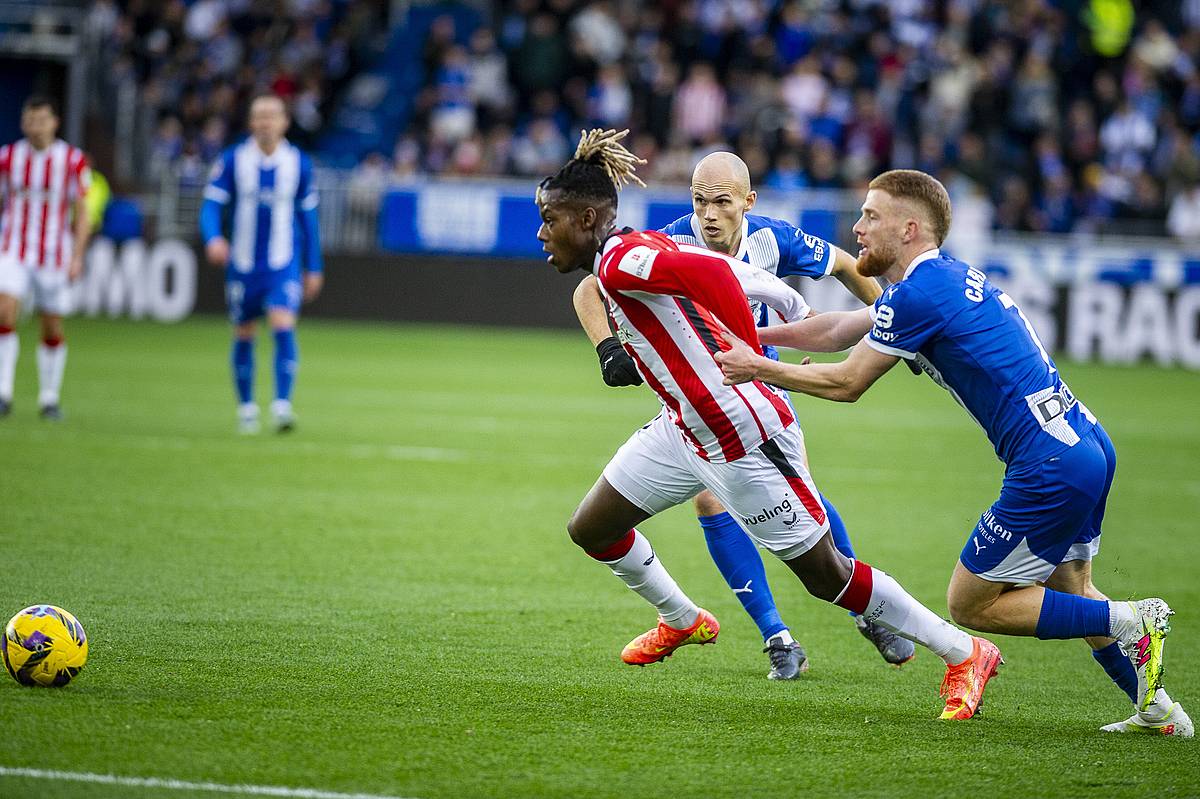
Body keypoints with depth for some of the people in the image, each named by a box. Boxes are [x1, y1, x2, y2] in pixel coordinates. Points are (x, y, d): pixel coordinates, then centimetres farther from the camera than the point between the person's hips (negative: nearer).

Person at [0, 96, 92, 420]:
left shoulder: (74, 160, -4)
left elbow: (81, 213, 1)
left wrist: (77, 256, -7)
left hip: (55, 256, 0)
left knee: (53, 330, 6)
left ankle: (49, 398, 20)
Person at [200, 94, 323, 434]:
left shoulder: (299, 163, 1)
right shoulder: (232, 160, -4)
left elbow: (308, 217, 9)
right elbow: (211, 204, -6)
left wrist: (314, 268, 11)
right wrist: (213, 238, -27)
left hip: (284, 264, -1)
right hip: (243, 263, 1)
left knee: (283, 327, -18)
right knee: (244, 335, 8)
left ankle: (282, 405, -18)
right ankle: (246, 407, 23)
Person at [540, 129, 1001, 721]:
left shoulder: (621, 262, -22)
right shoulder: (633, 254, 7)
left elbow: (713, 272, -37)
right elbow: (739, 274, 11)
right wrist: (801, 314, 20)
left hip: (743, 442, -10)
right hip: (685, 429, 10)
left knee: (825, 574, 0)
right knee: (590, 530, 14)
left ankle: (965, 656, 12)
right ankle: (683, 622, 39)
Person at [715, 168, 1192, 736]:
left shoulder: (922, 293, -13)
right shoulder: (945, 278, 16)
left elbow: (846, 384, -4)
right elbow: (836, 330, 26)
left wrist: (757, 368, 6)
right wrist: (747, 336, 27)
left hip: (1052, 470, -10)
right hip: (1088, 446, 10)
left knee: (970, 604, 3)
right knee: (1069, 591, 26)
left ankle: (1129, 622, -4)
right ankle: (1156, 710, 21)